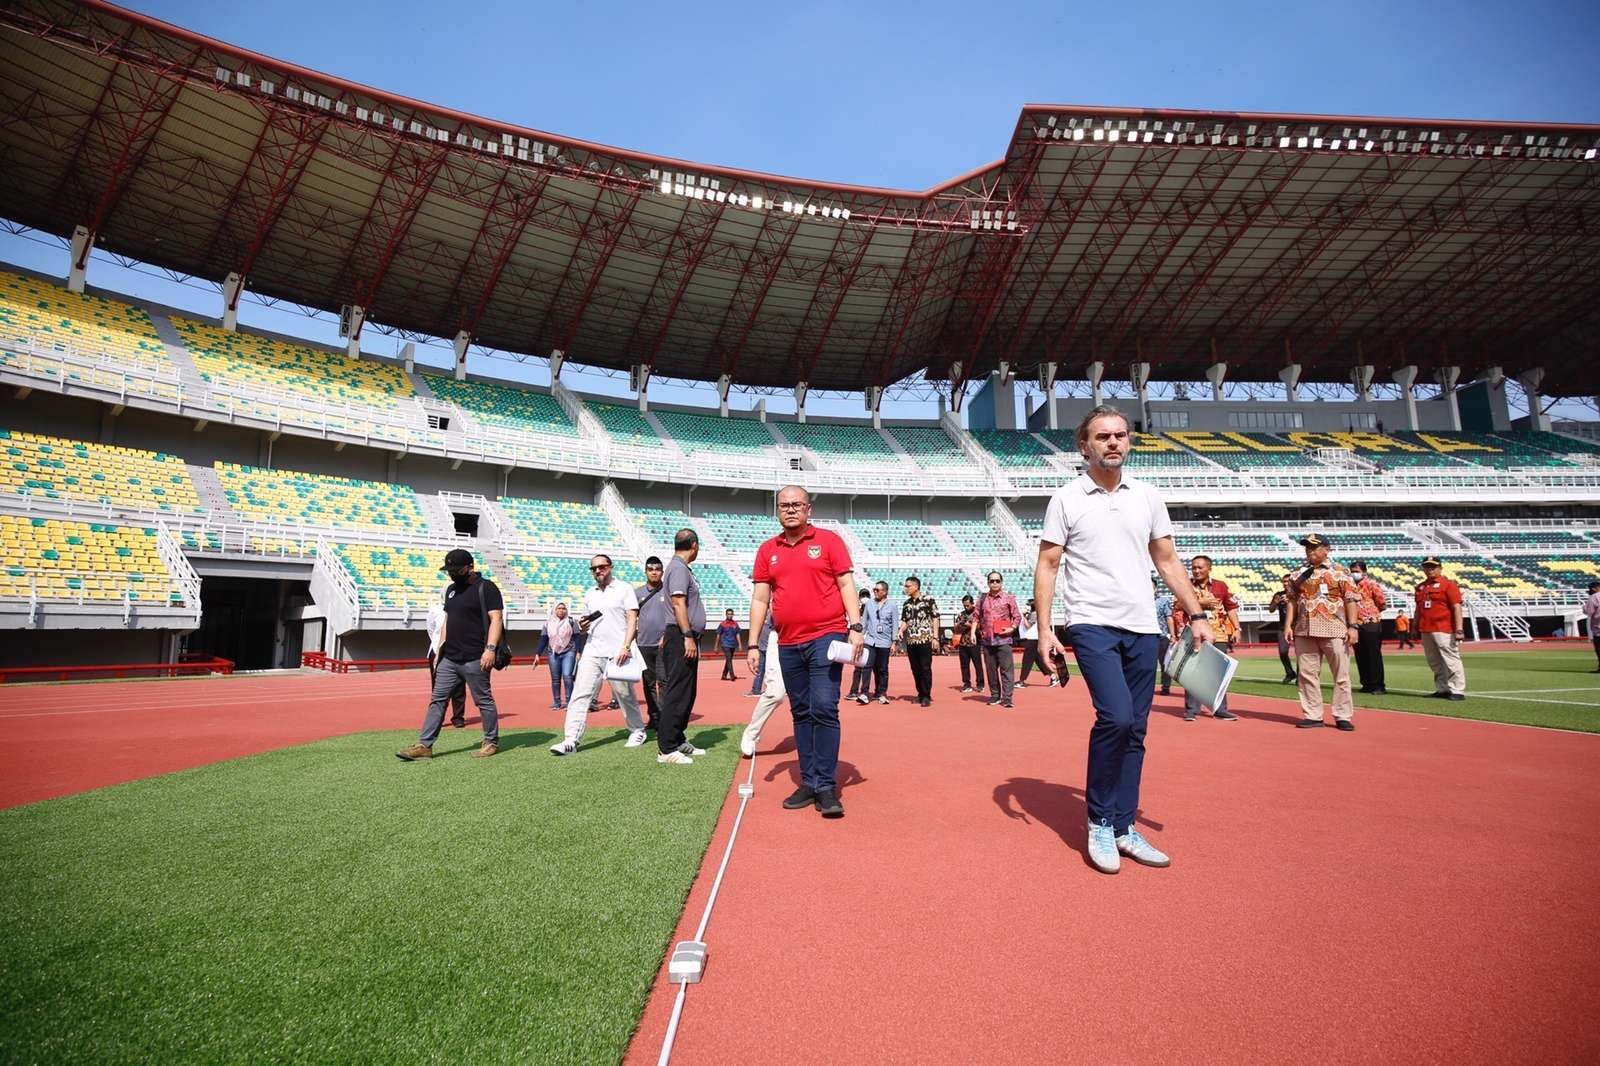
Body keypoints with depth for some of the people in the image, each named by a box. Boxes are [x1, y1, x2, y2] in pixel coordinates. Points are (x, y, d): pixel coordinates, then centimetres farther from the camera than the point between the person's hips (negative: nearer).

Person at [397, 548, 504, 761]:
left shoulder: (486, 588, -9)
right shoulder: (451, 589, 16)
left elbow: (496, 619, -16)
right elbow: (448, 620, 22)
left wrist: (490, 648, -26)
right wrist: (440, 648, 17)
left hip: (474, 660, -7)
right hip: (449, 659, 8)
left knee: (483, 701, 3)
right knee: (437, 700, 6)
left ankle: (492, 742, 15)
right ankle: (424, 745, 10)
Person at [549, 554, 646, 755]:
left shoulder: (624, 588, 2)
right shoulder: (589, 594, 17)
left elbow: (632, 619, -5)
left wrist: (626, 646, -16)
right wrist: (582, 626, 0)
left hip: (617, 653, -4)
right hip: (592, 652, 5)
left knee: (625, 695, 5)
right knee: (580, 695, -6)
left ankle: (638, 731, 23)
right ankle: (571, 740, -8)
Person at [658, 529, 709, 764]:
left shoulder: (683, 568, 20)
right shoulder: (678, 567, -10)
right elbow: (678, 604, -20)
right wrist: (688, 636, -24)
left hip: (687, 638, 10)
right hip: (681, 638, -10)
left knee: (687, 693, 16)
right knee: (678, 694, -8)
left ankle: (678, 741, 25)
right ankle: (666, 749, -4)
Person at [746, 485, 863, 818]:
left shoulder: (828, 540, 2)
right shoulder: (767, 550, 11)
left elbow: (846, 584, 0)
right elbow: (760, 599, 11)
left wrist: (856, 626, -11)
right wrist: (753, 644, 6)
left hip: (826, 638, -4)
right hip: (788, 645, 4)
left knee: (824, 709, -10)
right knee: (801, 713, 10)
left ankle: (827, 787, -1)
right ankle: (809, 782, 19)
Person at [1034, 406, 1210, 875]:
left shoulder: (1148, 497, 11)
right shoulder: (1066, 499, 0)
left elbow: (1167, 561, 15)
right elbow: (1047, 567, -2)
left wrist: (1196, 615, 6)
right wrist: (1044, 629, -10)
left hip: (1143, 629, 5)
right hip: (1093, 625, -4)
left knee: (1135, 731, 7)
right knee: (1116, 718, -19)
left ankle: (1123, 827, 19)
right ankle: (1100, 823, 0)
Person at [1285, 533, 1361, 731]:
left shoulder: (1340, 571, 2)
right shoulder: (1298, 574, 13)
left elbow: (1351, 599, -2)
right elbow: (1292, 601, 15)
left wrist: (1352, 626, -10)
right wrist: (1289, 625, 6)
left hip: (1334, 630, -4)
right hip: (1304, 631, 4)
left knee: (1341, 675, 0)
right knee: (1307, 674, 5)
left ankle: (1343, 716, 8)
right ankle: (1313, 715, 13)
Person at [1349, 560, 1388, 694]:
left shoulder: (1371, 584, -5)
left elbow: (1382, 603, -5)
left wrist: (1370, 611, 6)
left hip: (1371, 625, -6)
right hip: (1356, 625, 6)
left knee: (1373, 656, -3)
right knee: (1360, 657, 9)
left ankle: (1378, 686, 2)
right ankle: (1367, 684, 17)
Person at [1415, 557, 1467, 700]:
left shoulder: (1448, 584, -3)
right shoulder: (1420, 587, 17)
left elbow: (1457, 607, -9)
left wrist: (1458, 630, -16)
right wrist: (1415, 628, 18)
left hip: (1444, 630, -7)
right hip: (1425, 631, 7)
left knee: (1451, 660, -7)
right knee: (1435, 663, 11)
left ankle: (1458, 691, -3)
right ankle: (1442, 690, 18)